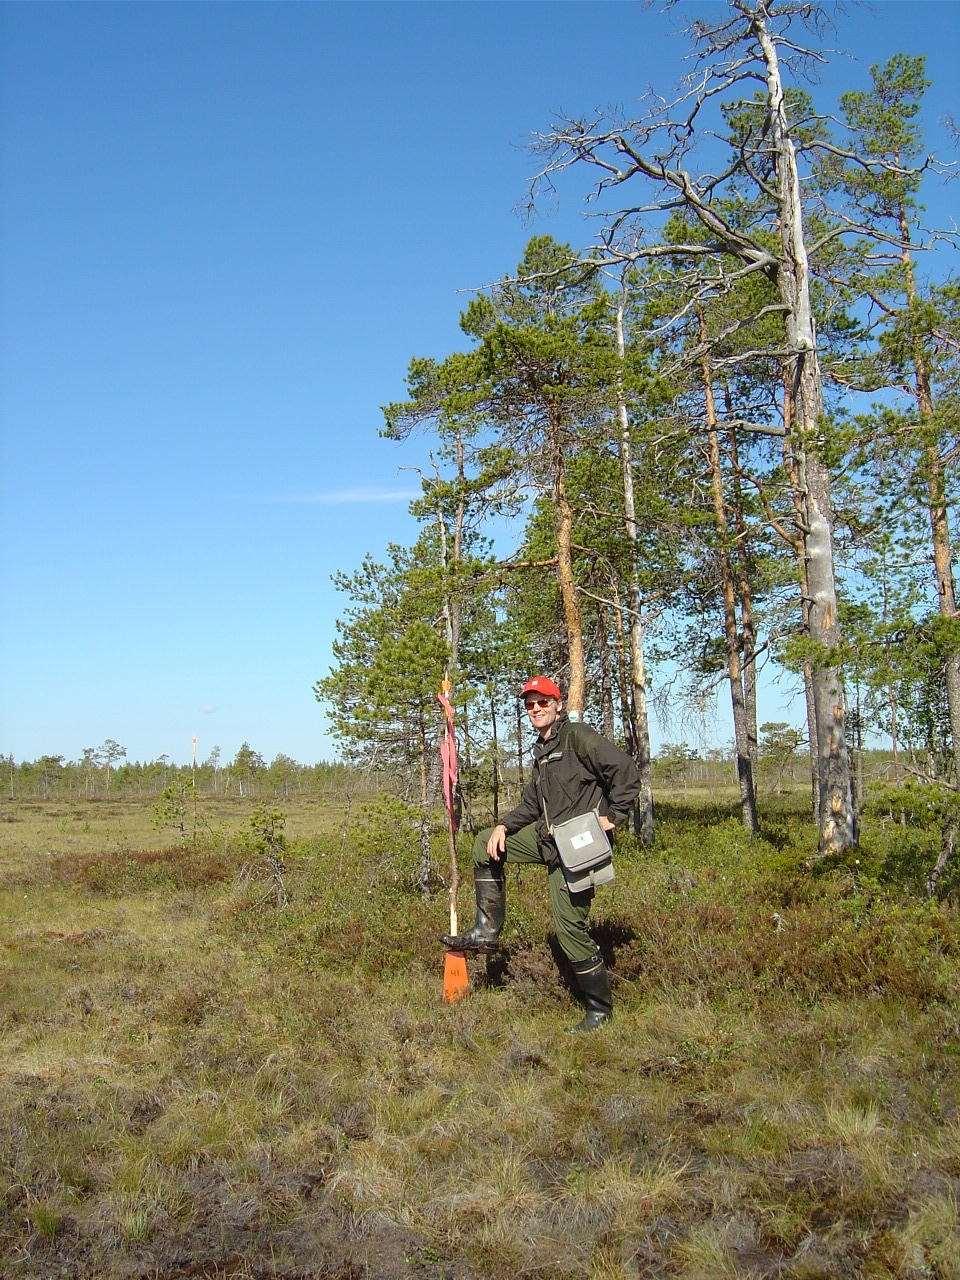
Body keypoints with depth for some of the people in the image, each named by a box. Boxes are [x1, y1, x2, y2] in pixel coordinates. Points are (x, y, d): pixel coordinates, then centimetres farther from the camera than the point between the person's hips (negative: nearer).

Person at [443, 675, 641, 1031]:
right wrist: (503, 825, 4)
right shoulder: (542, 750, 16)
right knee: (485, 844, 11)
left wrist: (613, 817, -18)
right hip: (547, 837, 9)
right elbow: (532, 803, 19)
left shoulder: (577, 735, -13)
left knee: (570, 928, -6)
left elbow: (626, 770, -21)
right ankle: (487, 930, 12)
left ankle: (599, 1009, 10)